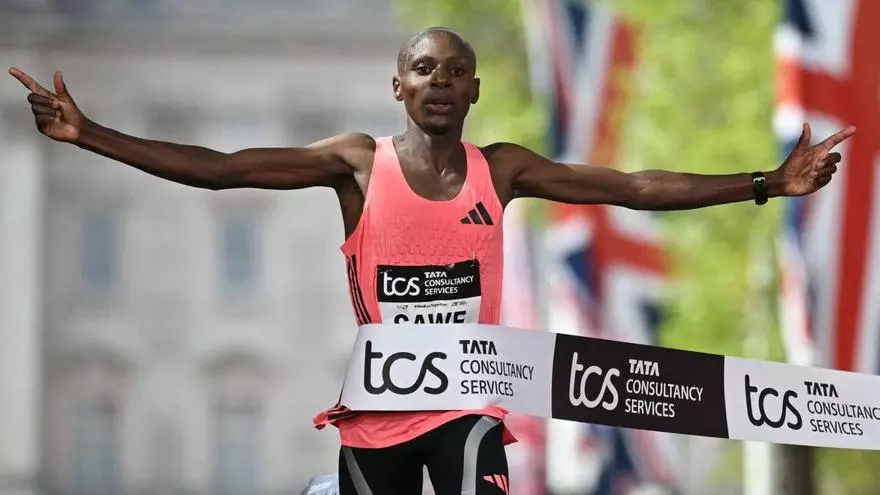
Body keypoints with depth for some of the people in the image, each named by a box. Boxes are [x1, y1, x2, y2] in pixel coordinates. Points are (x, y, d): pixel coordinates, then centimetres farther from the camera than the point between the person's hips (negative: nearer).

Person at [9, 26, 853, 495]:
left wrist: (766, 183, -5)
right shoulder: (357, 162, -3)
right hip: (376, 407, 0)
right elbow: (216, 168, -9)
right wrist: (88, 135, -18)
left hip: (466, 405, 0)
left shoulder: (503, 169, 1)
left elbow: (637, 187, 0)